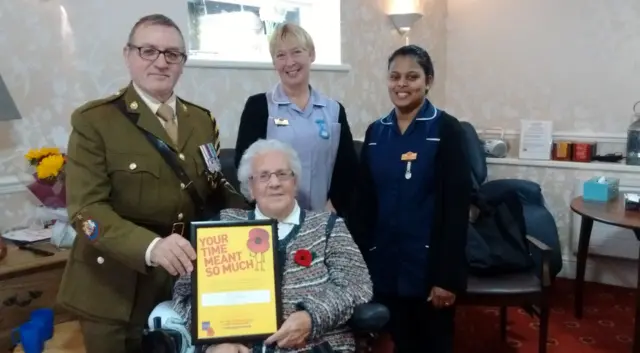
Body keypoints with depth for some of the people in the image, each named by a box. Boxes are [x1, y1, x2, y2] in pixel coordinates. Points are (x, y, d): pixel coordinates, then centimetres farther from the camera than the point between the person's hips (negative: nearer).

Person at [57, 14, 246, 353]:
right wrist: (151, 246, -32)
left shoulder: (203, 121, 7)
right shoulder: (93, 120, -9)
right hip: (116, 291, -4)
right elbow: (85, 208, -17)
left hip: (187, 284, 5)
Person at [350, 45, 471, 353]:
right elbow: (363, 202, 7)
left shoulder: (446, 129, -8)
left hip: (430, 264, -4)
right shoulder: (376, 132, 6)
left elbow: (457, 207, -12)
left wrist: (447, 275, -15)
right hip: (384, 264, 4)